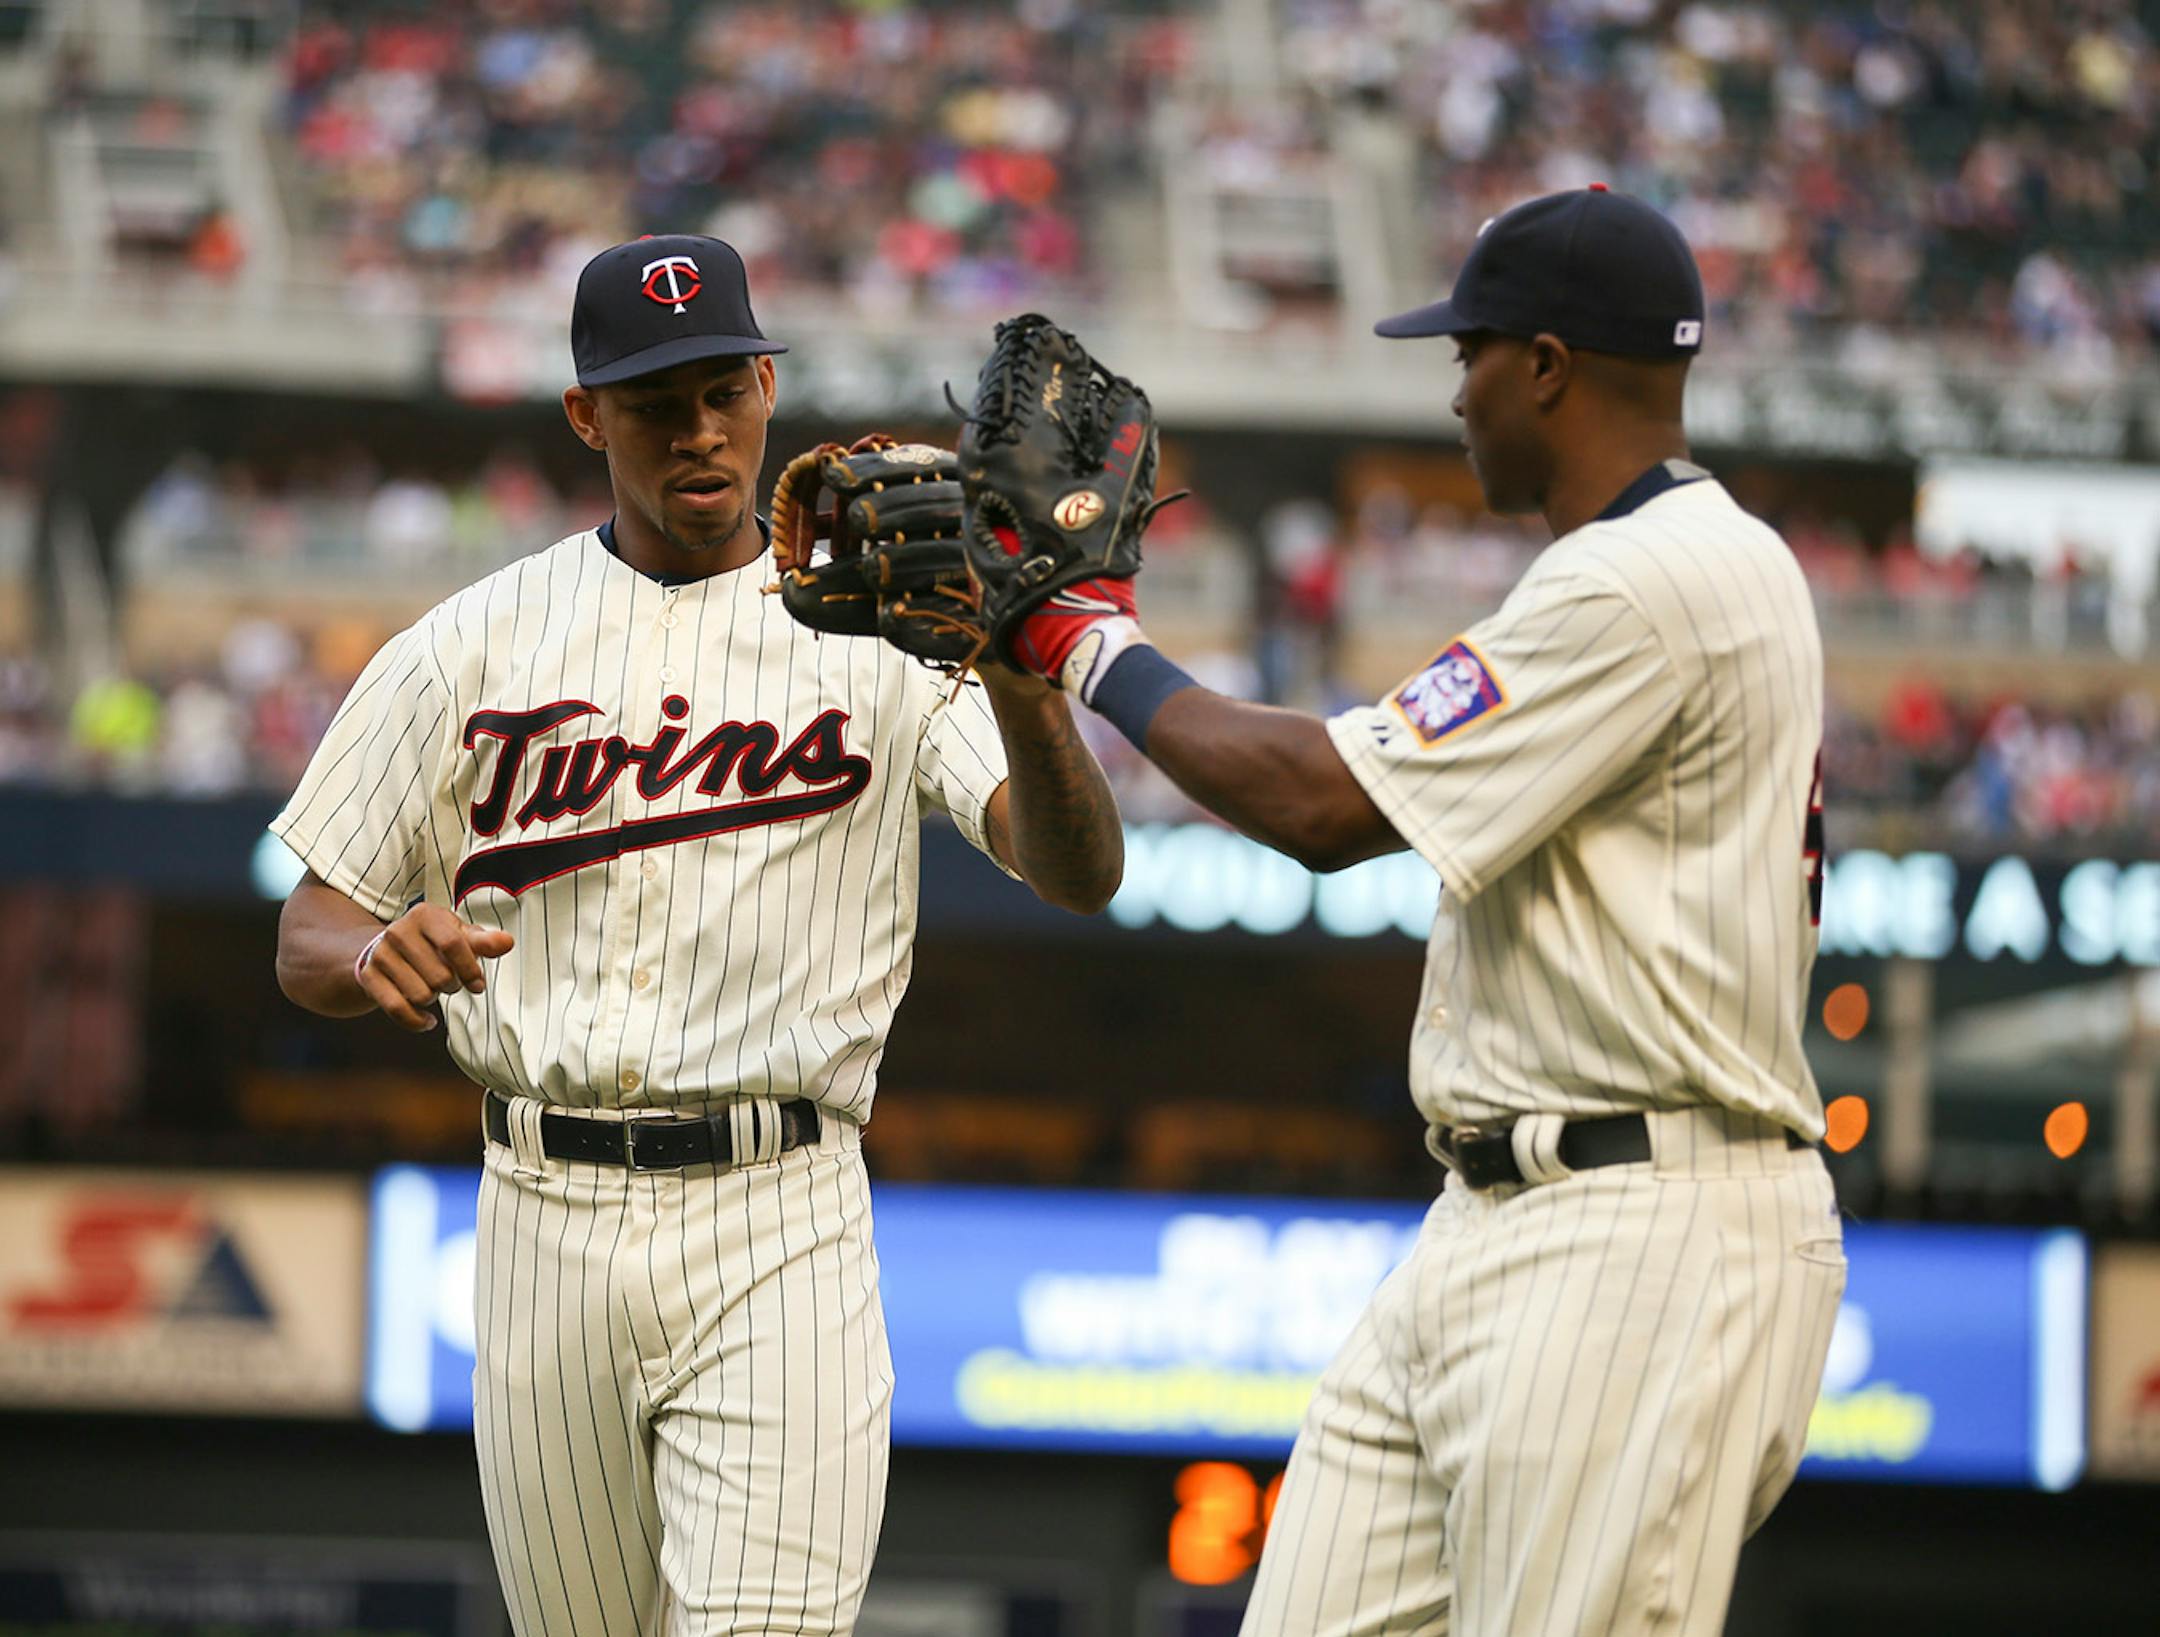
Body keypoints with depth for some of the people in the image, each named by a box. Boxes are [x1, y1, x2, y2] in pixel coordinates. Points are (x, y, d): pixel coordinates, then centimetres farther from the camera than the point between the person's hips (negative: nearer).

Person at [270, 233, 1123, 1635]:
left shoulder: (879, 628, 2)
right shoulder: (477, 645, 8)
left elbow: (1080, 874, -11)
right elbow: (308, 938, 7)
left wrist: (1022, 684, -31)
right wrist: (378, 954, -18)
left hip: (781, 1221, -2)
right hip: (547, 1221, 3)